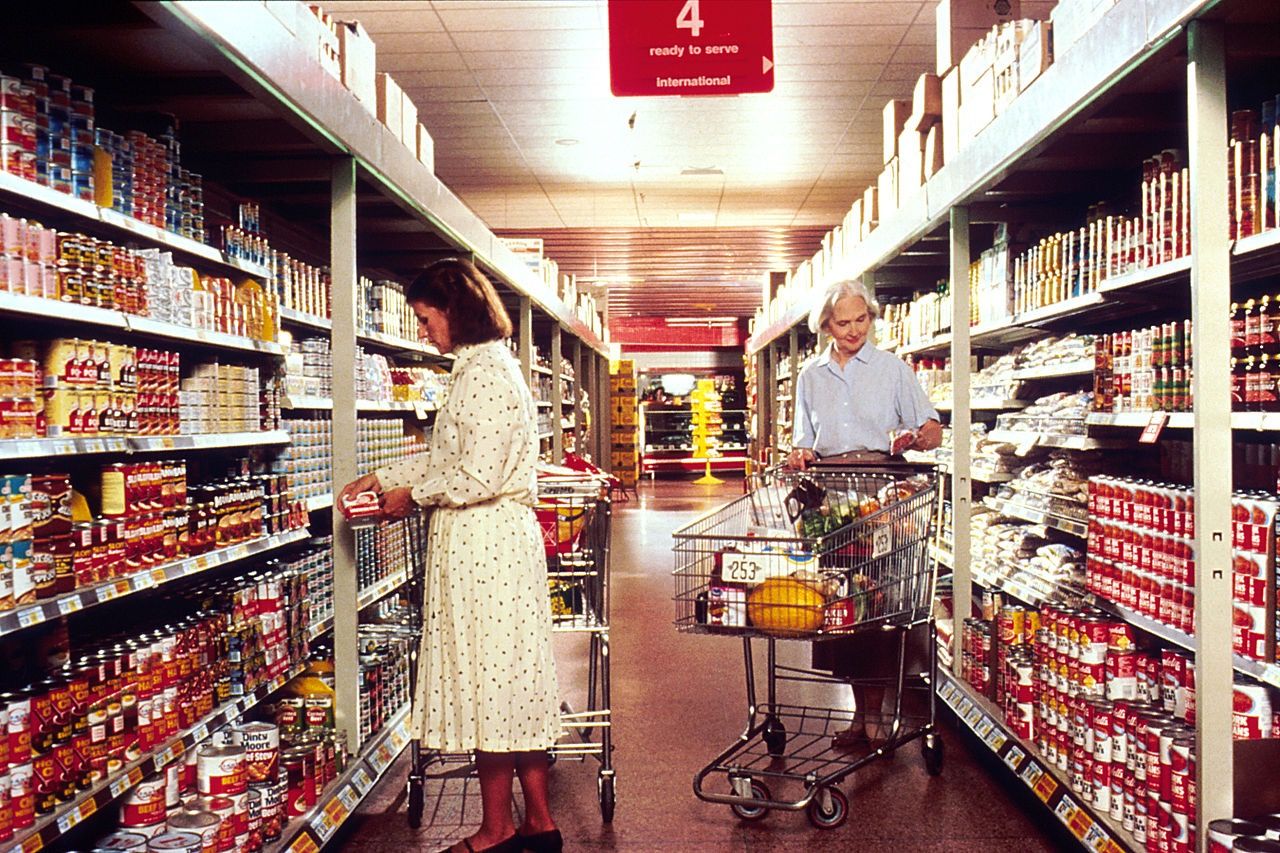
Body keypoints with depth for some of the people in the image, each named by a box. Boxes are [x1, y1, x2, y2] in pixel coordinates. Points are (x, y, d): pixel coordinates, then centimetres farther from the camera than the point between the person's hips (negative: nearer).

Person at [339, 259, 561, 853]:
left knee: (486, 677, 0)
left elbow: (477, 476, -21)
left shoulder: (485, 373, -15)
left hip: (485, 542, -10)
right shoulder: (485, 368, 17)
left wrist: (412, 495, -6)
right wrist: (384, 478, 23)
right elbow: (450, 456, 24)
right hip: (487, 542, 10)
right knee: (511, 677, 13)